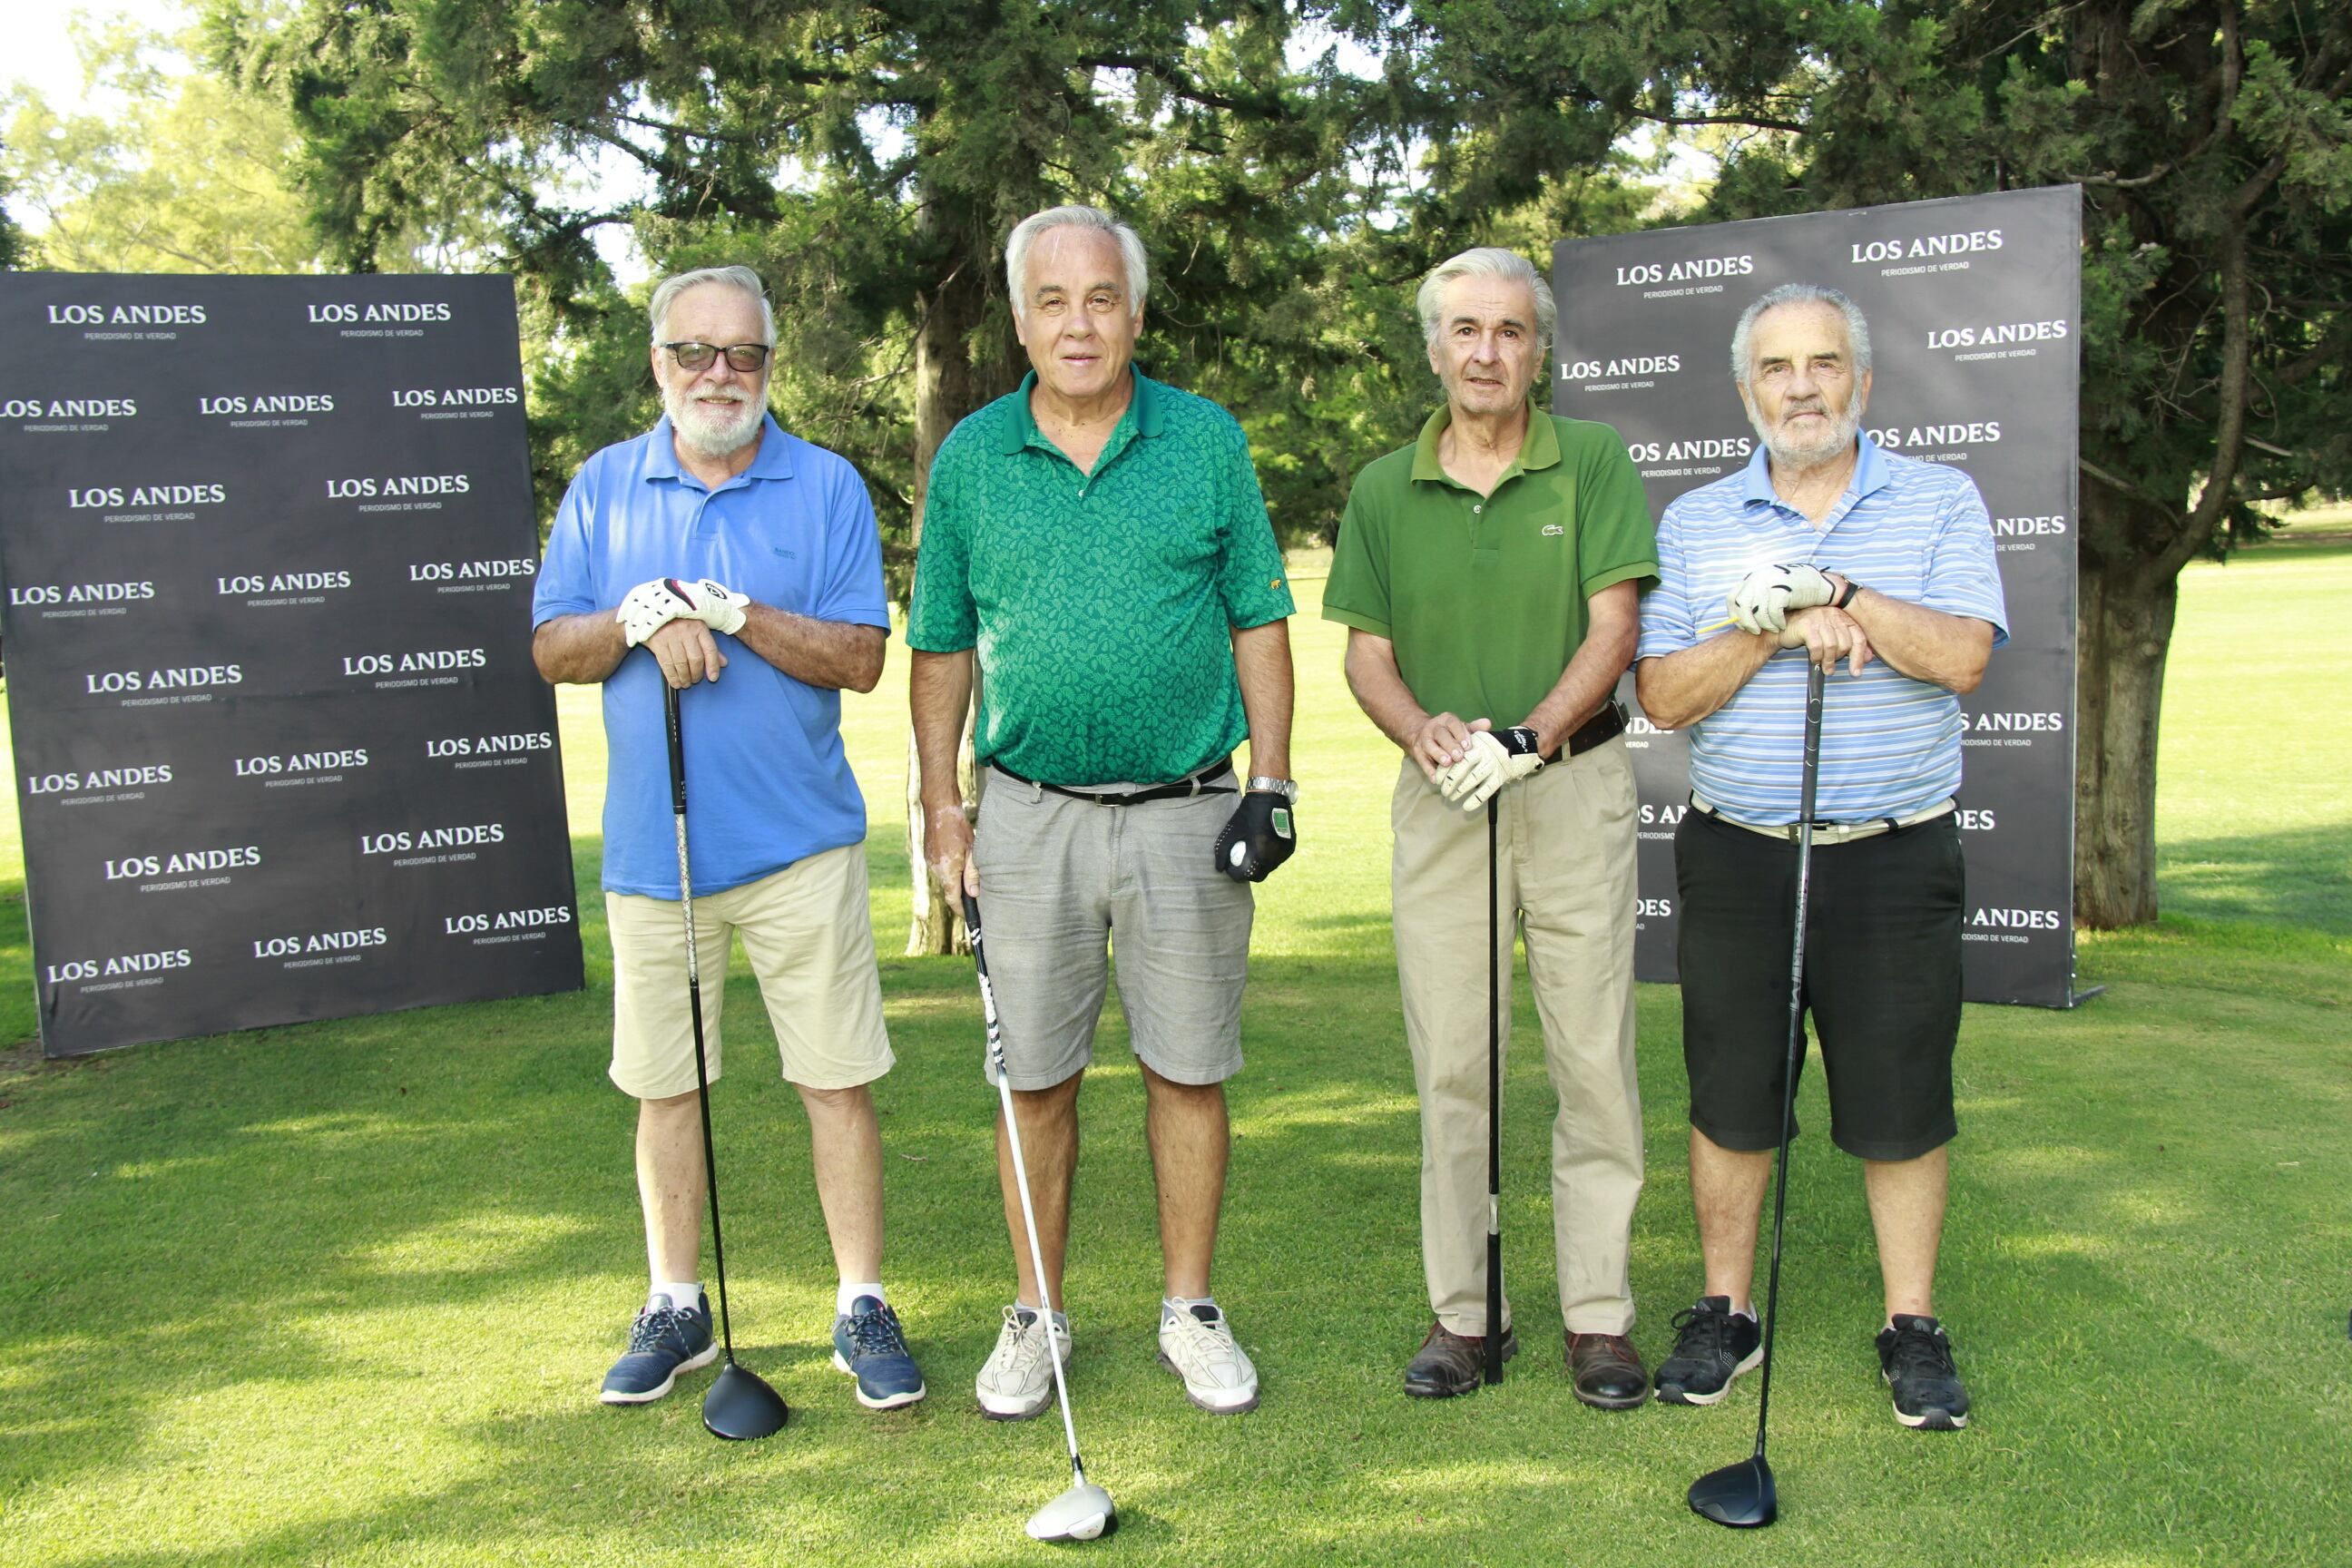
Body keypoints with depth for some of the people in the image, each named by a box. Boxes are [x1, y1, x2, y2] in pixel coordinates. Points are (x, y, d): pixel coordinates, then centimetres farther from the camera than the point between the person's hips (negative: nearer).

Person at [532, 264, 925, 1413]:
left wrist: (732, 611, -18)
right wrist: (642, 619, -14)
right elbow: (551, 650, 5)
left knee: (837, 1080, 0)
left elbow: (861, 658, -7)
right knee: (665, 1089, 11)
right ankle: (675, 1307, 26)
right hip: (652, 843, 2)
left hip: (799, 841, -2)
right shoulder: (605, 486, 9)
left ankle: (863, 1307, 13)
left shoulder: (827, 486, 1)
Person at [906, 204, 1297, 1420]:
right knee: (1034, 1079, 8)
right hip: (1030, 814, 1)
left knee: (1188, 1070, 7)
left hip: (1187, 809, 0)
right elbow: (942, 648, 9)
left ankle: (1191, 1312, 23)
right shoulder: (970, 457, 5)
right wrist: (938, 803, 3)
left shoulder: (1207, 441, 2)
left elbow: (1257, 622, 5)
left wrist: (1271, 784, -3)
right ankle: (1036, 1317, 24)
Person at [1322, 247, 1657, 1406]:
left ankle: (1597, 1314, 12)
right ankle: (1461, 1311, 15)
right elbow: (1366, 655, 7)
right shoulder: (1384, 492, 8)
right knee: (1449, 1063, 4)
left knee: (1594, 1056, 0)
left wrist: (1531, 735, -18)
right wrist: (1424, 732, -13)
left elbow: (1613, 628, -4)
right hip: (1439, 796, 2)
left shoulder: (1593, 463, 2)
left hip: (1574, 787, -2)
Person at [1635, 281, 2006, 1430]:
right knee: (1730, 1098, 8)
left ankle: (1913, 1328, 22)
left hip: (1897, 859, -1)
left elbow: (1963, 655, -12)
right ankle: (1725, 1313, 23)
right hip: (1737, 855, 1)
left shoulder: (1941, 502, 3)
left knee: (1901, 1106, 6)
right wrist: (1778, 628, -16)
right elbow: (1663, 694, -2)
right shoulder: (1694, 523, 6)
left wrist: (1833, 587, -20)